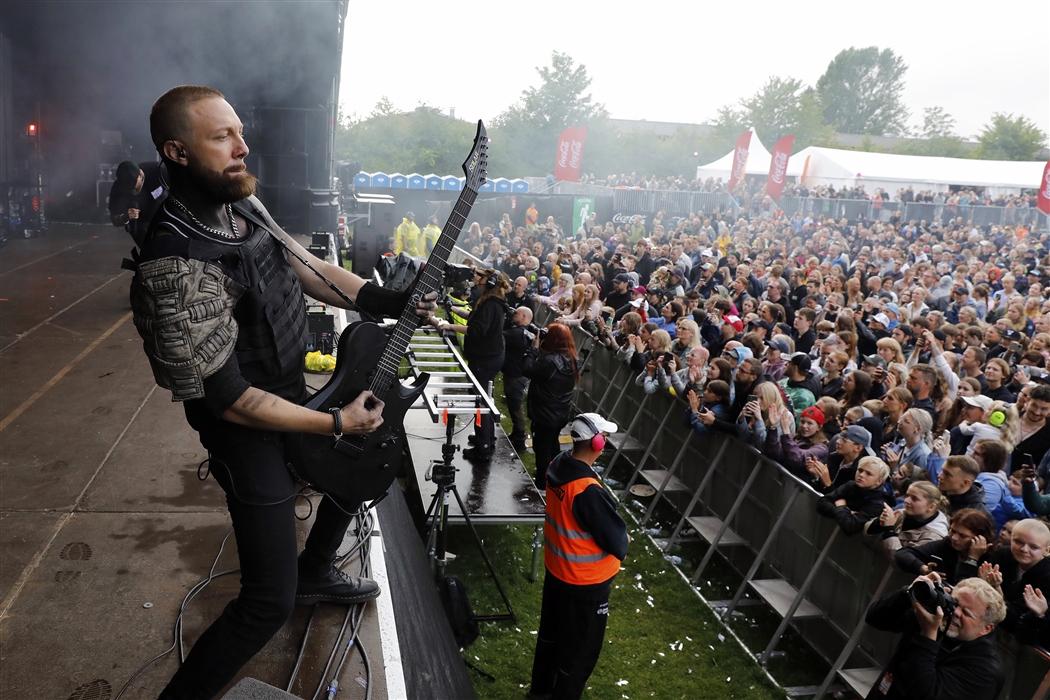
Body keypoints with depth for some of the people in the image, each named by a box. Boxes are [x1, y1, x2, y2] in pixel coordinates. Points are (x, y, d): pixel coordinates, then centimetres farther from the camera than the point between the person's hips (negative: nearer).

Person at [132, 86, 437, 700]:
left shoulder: (245, 205, -3)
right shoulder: (176, 263, -31)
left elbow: (306, 268, 10)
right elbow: (227, 399, -27)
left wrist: (393, 302, -1)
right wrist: (337, 423, -20)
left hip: (293, 397, 9)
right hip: (250, 435, -9)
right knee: (270, 602, -7)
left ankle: (313, 573, 51)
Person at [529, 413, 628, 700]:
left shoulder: (557, 466, -9)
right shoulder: (588, 491, -33)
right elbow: (617, 542, -25)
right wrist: (623, 540, -1)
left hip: (556, 568, 8)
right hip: (585, 580, -8)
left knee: (551, 630, 27)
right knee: (580, 648, 13)